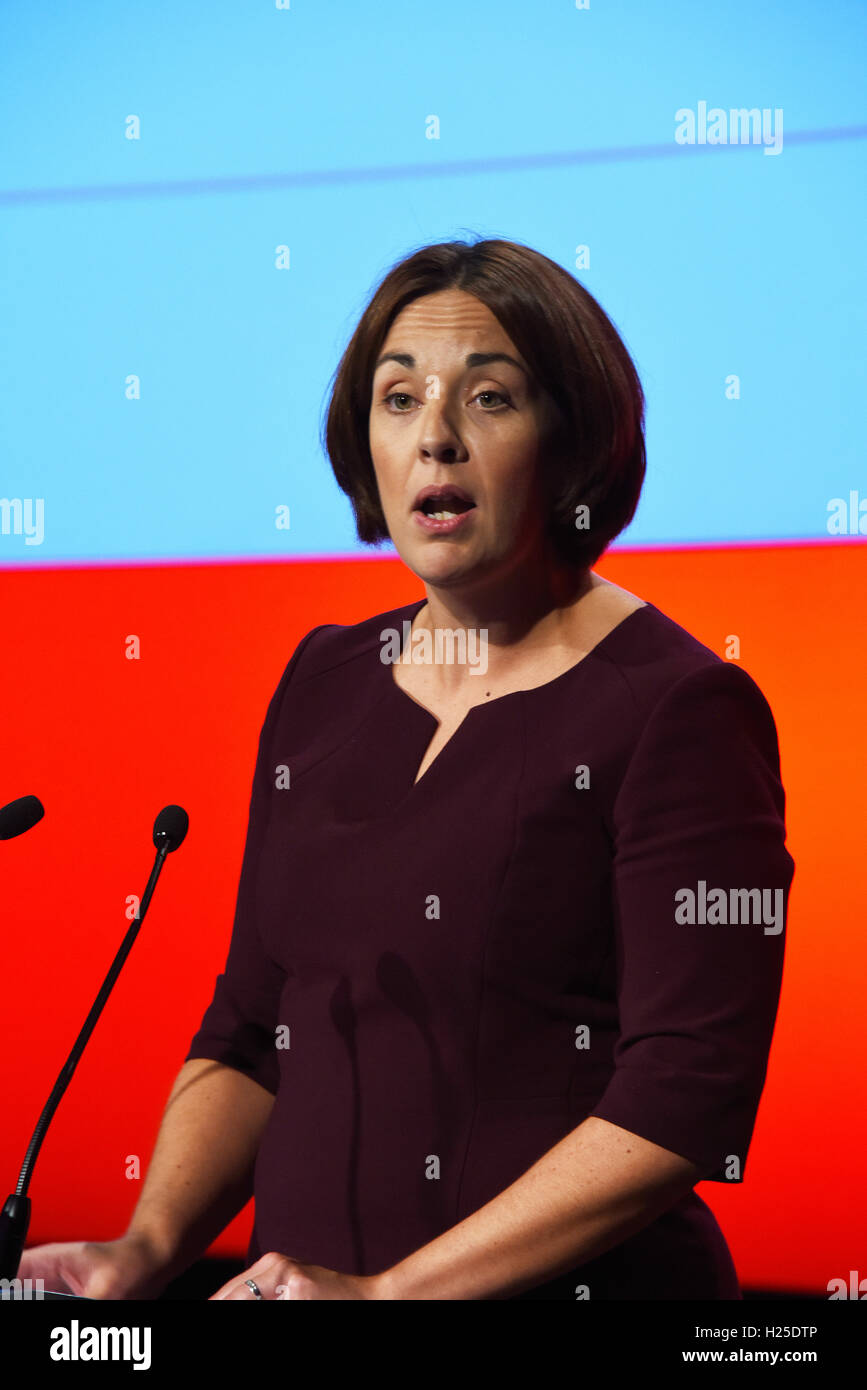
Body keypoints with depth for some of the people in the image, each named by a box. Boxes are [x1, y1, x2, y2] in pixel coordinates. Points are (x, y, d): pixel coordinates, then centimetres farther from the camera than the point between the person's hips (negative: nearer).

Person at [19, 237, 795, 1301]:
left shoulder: (676, 708, -7)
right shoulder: (324, 682, 11)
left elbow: (685, 1101, -13)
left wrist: (389, 1291, -15)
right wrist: (149, 1245, -1)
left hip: (571, 1290, -4)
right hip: (297, 1273, 4)